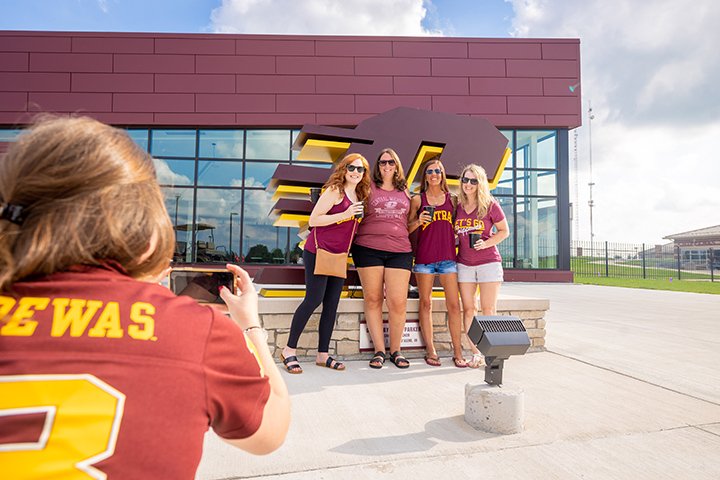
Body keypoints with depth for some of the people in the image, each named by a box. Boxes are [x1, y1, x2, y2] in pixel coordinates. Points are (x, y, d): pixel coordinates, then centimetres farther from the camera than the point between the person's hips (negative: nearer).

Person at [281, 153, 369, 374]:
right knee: (314, 300, -7)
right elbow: (313, 220, -15)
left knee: (332, 304, 6)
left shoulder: (359, 196, 14)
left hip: (339, 256, 7)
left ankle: (323, 354, 15)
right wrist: (345, 214, -20)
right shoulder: (334, 190, -8)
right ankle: (289, 350, 5)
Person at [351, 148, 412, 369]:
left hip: (399, 251, 2)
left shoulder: (404, 192, 17)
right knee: (373, 299, 2)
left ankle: (395, 350, 13)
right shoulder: (369, 188, 8)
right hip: (368, 249, -2)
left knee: (398, 302, -4)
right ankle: (379, 350, 14)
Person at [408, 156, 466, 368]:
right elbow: (407, 229, 8)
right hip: (424, 257, -1)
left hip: (448, 257, 1)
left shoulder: (452, 199, 12)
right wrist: (418, 221, -10)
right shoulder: (418, 199, 7)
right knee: (426, 304, 4)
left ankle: (457, 352, 6)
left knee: (454, 304, -3)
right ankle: (430, 351, 13)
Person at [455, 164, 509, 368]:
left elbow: (504, 231, 2)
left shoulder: (490, 205, -3)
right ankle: (476, 354, 11)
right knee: (468, 309, 3)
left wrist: (486, 243, -12)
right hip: (464, 264, 4)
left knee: (488, 310, -1)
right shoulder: (458, 207, 7)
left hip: (489, 262, -3)